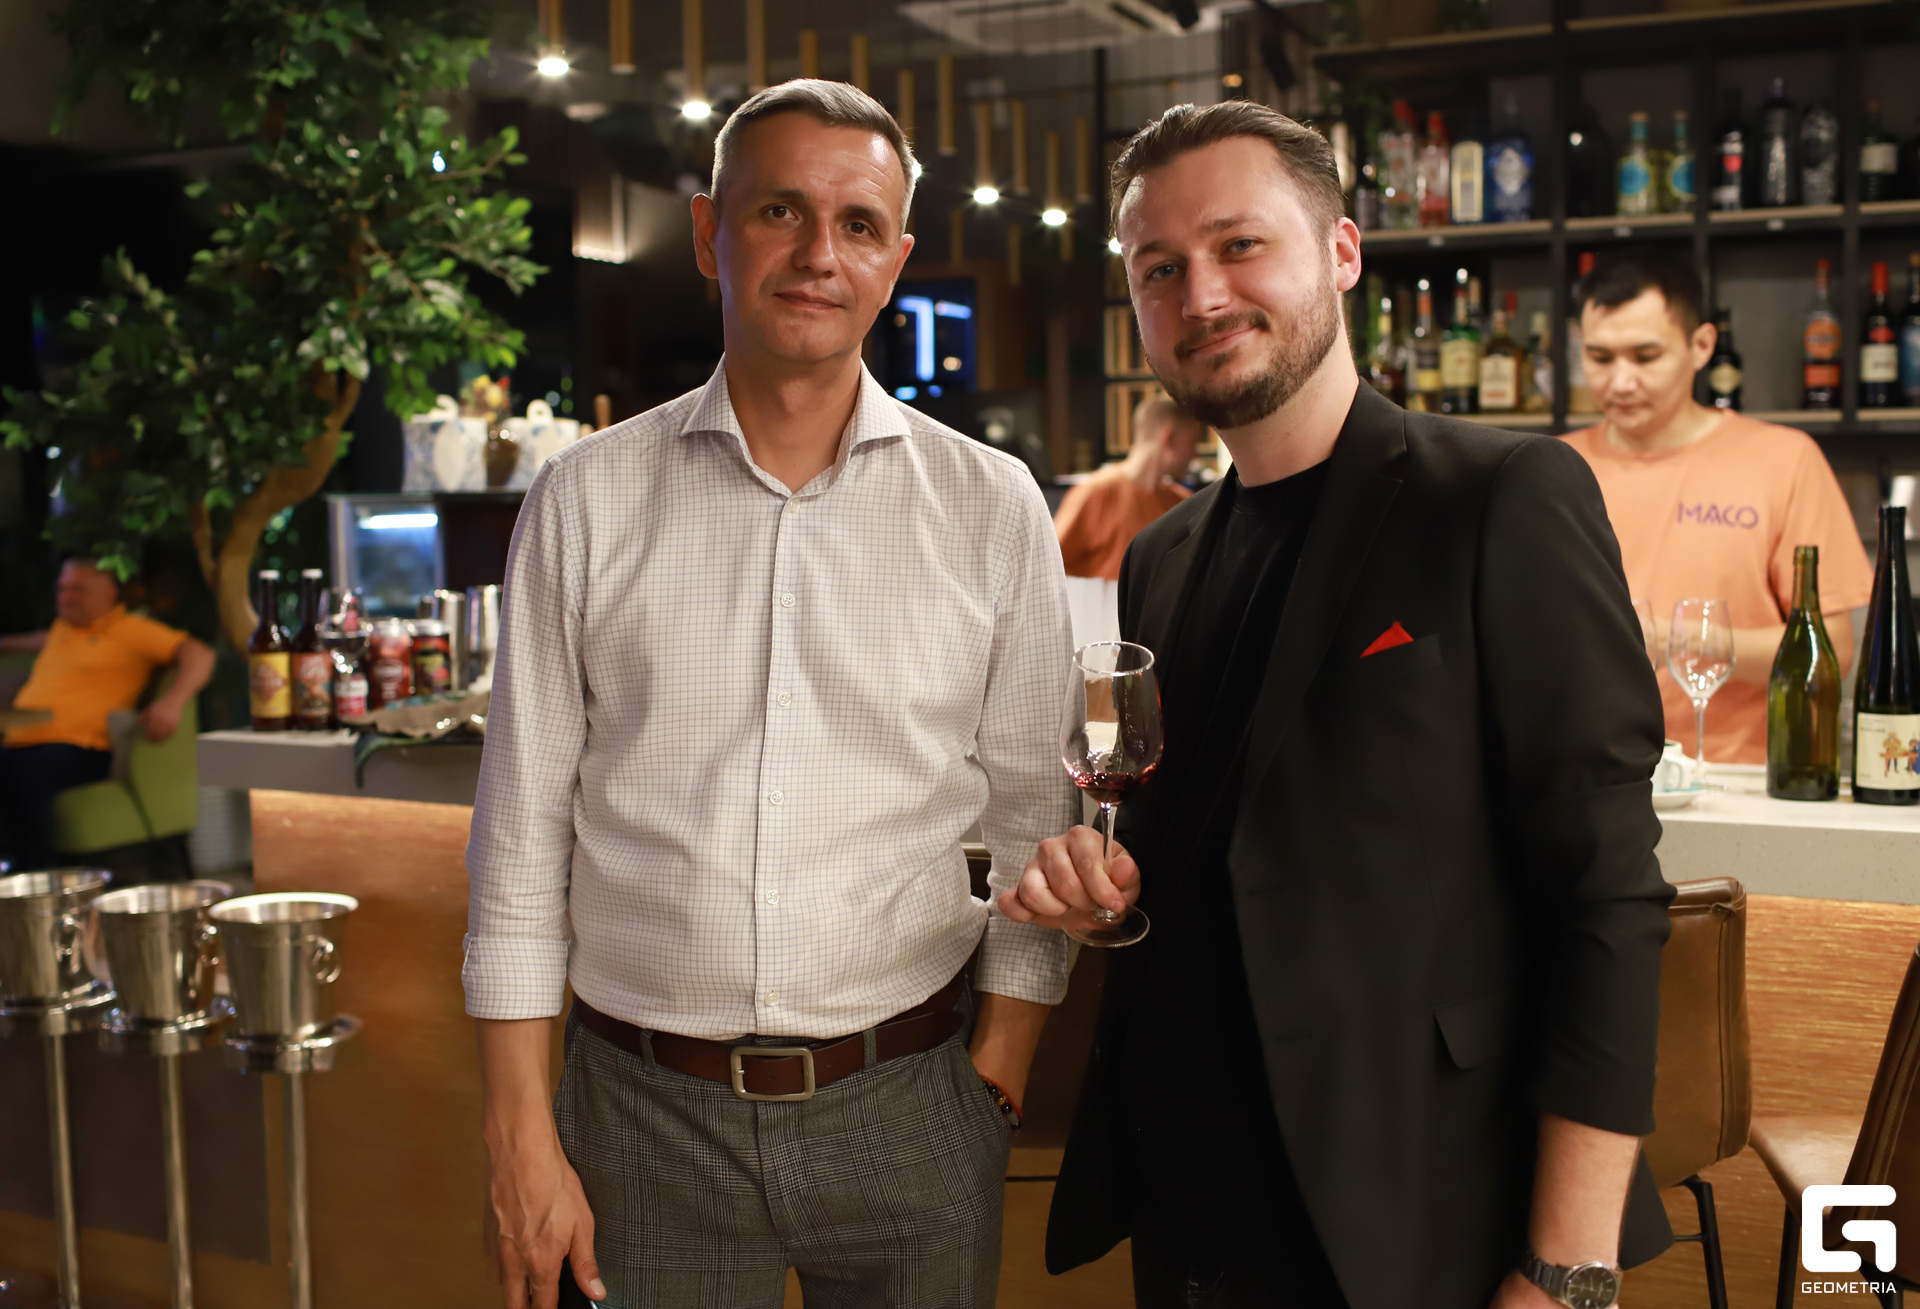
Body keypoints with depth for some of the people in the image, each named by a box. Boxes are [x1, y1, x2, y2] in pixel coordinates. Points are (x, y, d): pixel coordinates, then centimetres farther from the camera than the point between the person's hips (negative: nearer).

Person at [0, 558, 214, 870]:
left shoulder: (131, 630, 9)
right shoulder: (61, 628, 31)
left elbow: (199, 656, -3)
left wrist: (173, 701, -19)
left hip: (78, 749, -6)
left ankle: (34, 876, -39)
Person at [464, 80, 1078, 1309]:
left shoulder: (992, 506, -1)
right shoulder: (586, 500, -1)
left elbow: (1031, 823, 1)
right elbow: (524, 831, 1)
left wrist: (995, 1078, -3)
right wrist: (521, 1138, -1)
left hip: (907, 1110, 0)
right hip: (645, 1112, 0)